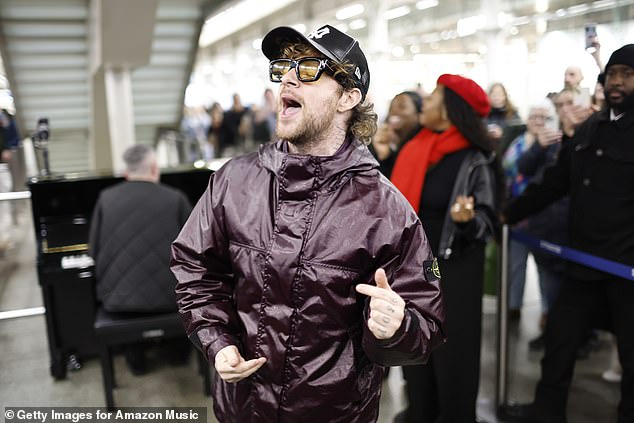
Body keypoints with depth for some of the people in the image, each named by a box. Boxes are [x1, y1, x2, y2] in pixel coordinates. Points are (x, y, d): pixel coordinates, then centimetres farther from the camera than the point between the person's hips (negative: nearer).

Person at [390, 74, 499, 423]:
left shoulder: (475, 160, -15)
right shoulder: (413, 150, 3)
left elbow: (488, 220, -14)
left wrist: (468, 219, -34)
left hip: (454, 268, -6)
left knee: (451, 348, 4)